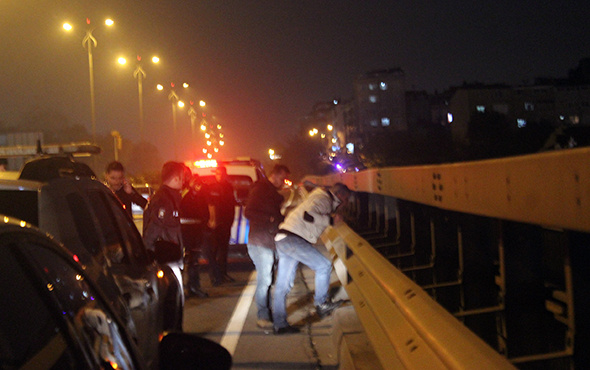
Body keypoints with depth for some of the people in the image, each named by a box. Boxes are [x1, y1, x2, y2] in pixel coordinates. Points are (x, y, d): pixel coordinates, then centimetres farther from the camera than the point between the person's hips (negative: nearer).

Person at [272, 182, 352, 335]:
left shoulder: (323, 198, 25)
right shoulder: (324, 199, -7)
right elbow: (308, 215, -23)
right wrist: (331, 219, -14)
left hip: (283, 239, 11)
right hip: (292, 238, -11)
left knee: (283, 285, 10)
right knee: (324, 265, -7)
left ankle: (280, 324, 14)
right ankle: (321, 304, 3)